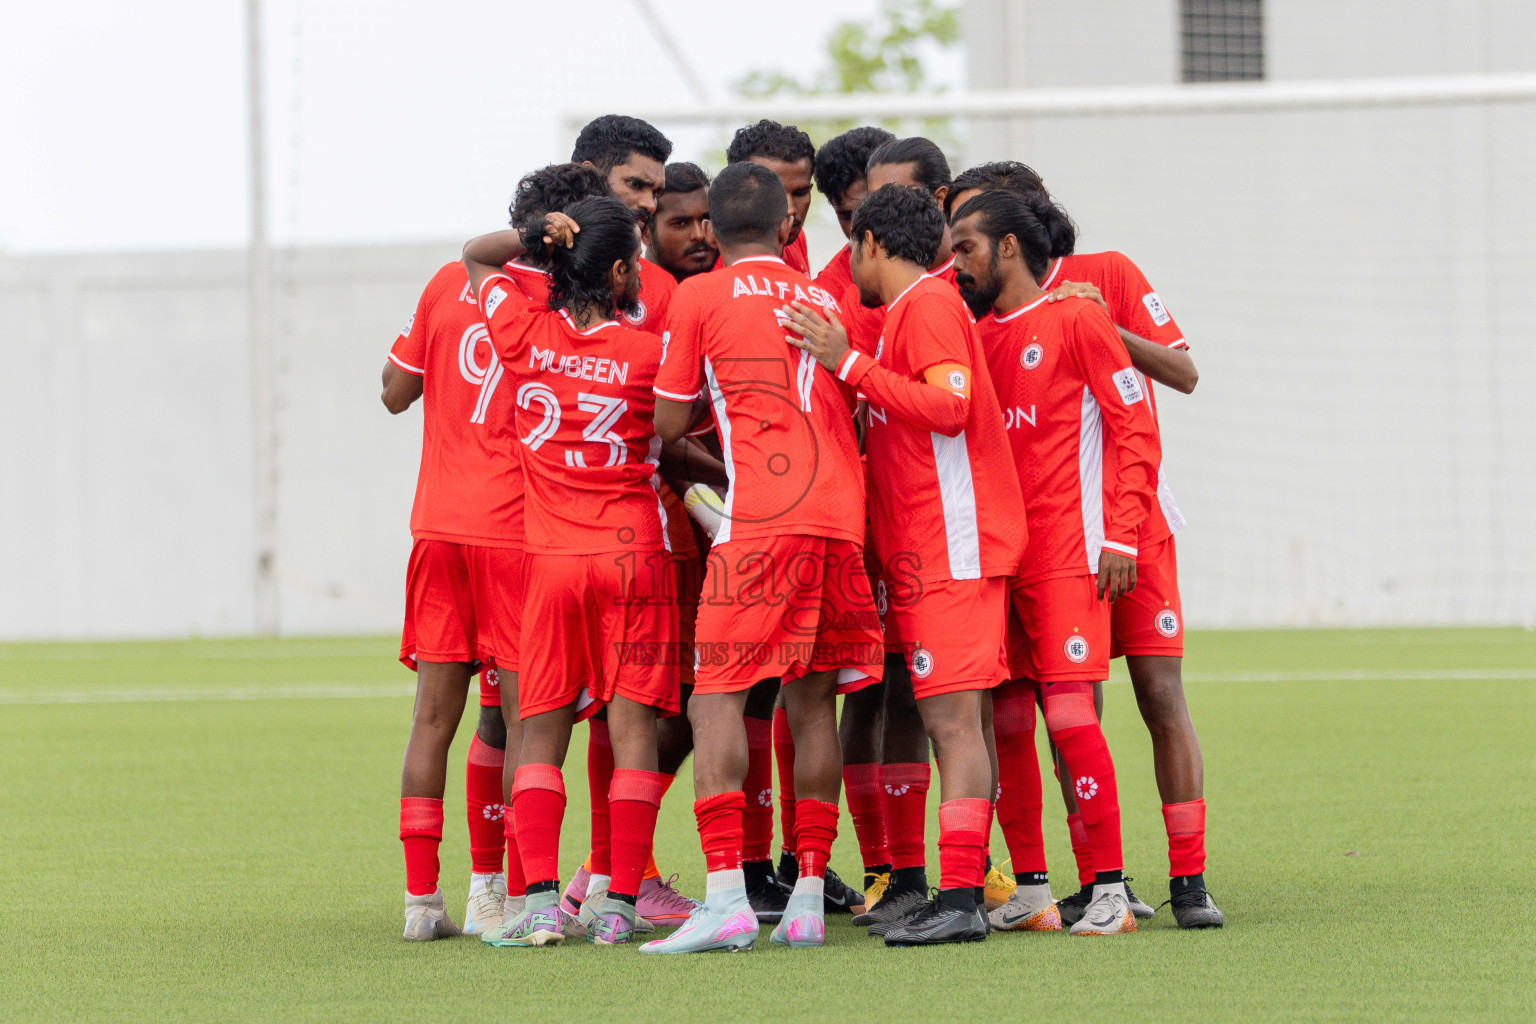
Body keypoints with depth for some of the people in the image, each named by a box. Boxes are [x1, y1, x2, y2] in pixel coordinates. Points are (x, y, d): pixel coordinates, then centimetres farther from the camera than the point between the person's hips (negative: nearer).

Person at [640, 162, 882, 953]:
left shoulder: (699, 297, 5)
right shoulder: (825, 301, 20)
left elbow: (670, 423, 6)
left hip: (759, 520, -5)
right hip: (841, 516, 5)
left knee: (716, 696, -6)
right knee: (811, 703, 10)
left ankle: (725, 894, -20)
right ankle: (809, 896, 6)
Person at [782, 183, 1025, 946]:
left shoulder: (927, 304, -9)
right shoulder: (905, 312, 20)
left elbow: (950, 406, -22)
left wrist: (850, 365, -21)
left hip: (951, 547, -10)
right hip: (921, 552, 10)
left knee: (954, 720, -13)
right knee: (948, 723, 8)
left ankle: (961, 899, -17)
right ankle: (959, 892, 8)